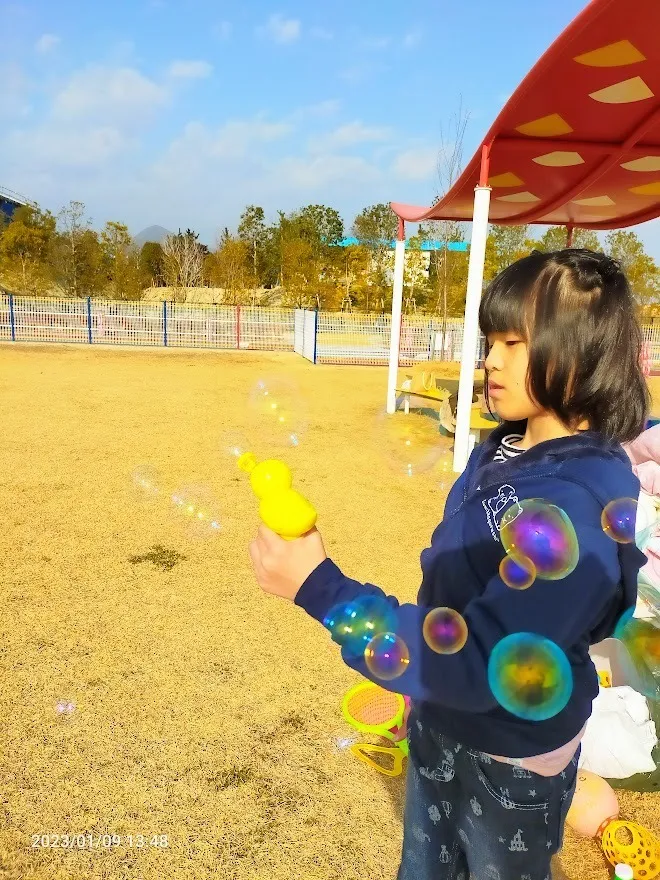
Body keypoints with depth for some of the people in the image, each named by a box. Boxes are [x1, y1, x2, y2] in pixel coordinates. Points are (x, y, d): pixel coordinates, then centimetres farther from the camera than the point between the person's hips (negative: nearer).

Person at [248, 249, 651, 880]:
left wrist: (319, 587, -40)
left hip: (513, 760, -6)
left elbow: (479, 664, -35)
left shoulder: (585, 506, -31)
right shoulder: (501, 450, -7)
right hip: (438, 723, 7)